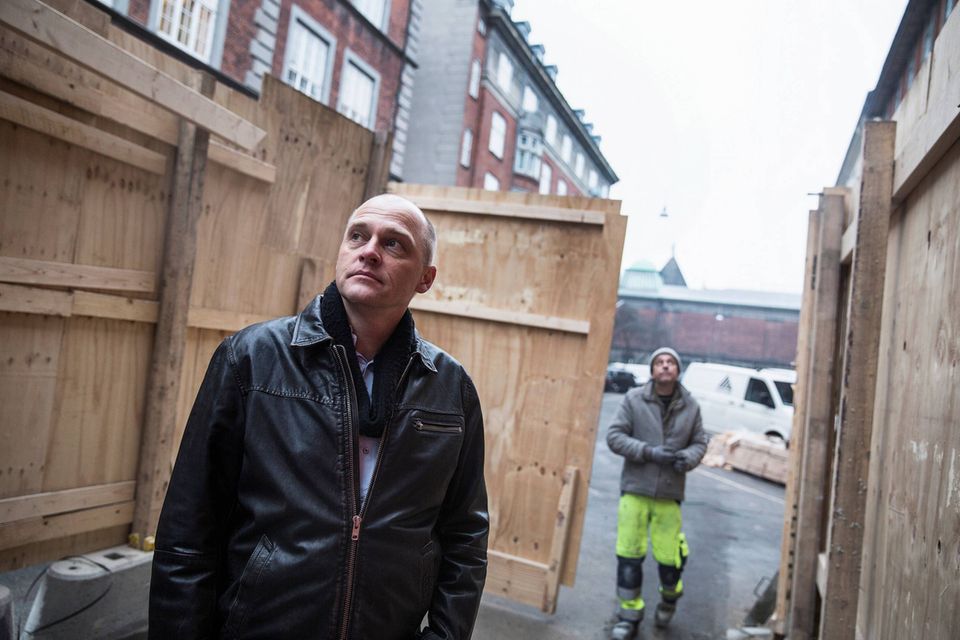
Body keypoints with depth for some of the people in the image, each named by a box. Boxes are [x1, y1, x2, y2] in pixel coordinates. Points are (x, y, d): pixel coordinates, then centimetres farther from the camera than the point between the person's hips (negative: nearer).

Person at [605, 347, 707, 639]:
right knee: (629, 555, 1)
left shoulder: (690, 406, 4)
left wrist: (688, 458, -11)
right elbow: (614, 435, -5)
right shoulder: (634, 399, -4)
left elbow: (699, 442, 11)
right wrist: (649, 452, -17)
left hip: (669, 493, 1)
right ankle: (629, 614, 20)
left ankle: (669, 598, 37)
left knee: (668, 557, 4)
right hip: (635, 488, -1)